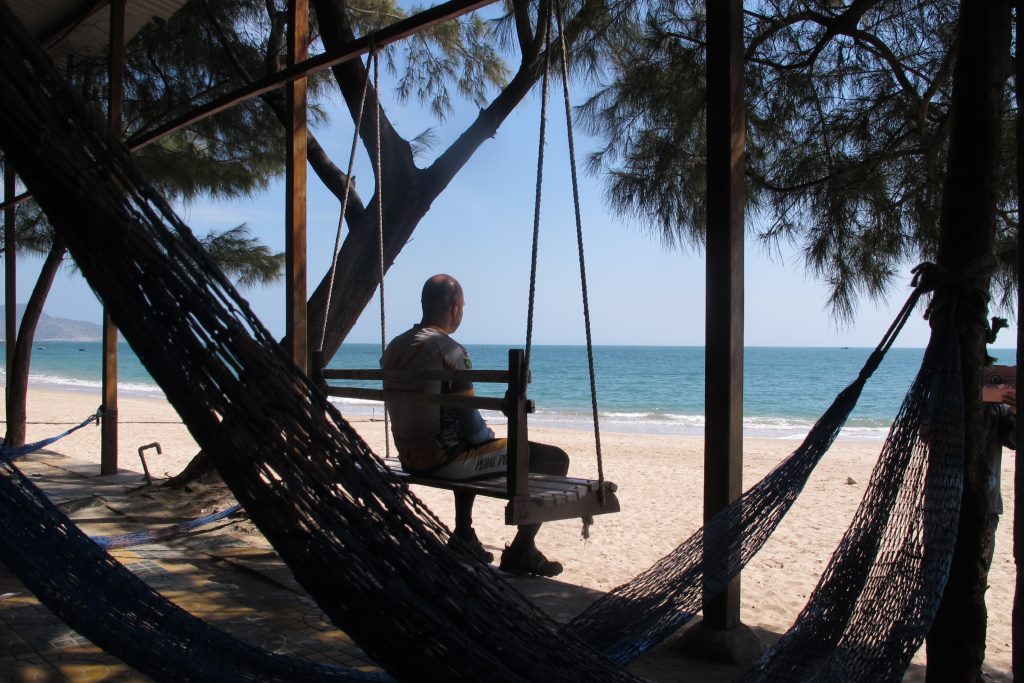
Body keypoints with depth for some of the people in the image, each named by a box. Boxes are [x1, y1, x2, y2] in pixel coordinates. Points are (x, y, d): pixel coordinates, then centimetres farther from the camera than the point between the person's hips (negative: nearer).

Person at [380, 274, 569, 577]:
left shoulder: (394, 347, 8)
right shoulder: (450, 350, -18)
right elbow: (469, 423, -21)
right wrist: (493, 439, 1)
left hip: (409, 458, 9)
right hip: (442, 459, -9)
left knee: (473, 449, 41)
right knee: (554, 458, -4)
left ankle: (463, 535, 39)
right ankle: (521, 552, 1)